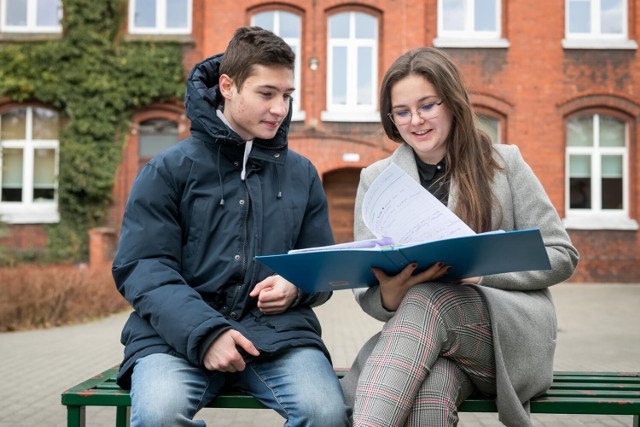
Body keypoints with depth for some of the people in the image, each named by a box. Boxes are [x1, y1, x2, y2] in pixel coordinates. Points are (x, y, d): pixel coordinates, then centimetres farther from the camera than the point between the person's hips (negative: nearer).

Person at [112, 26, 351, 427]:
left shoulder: (302, 174, 14)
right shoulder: (169, 169, 5)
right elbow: (142, 267, -4)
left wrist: (297, 287, -7)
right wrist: (205, 332, -19)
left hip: (278, 332, 2)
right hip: (177, 333, -1)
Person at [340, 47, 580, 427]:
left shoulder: (505, 164, 6)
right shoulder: (375, 179, 10)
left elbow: (562, 256, 4)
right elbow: (366, 291, 5)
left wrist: (482, 270, -14)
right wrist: (389, 296, -21)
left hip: (510, 334, 0)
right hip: (419, 336, 1)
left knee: (427, 300, -34)